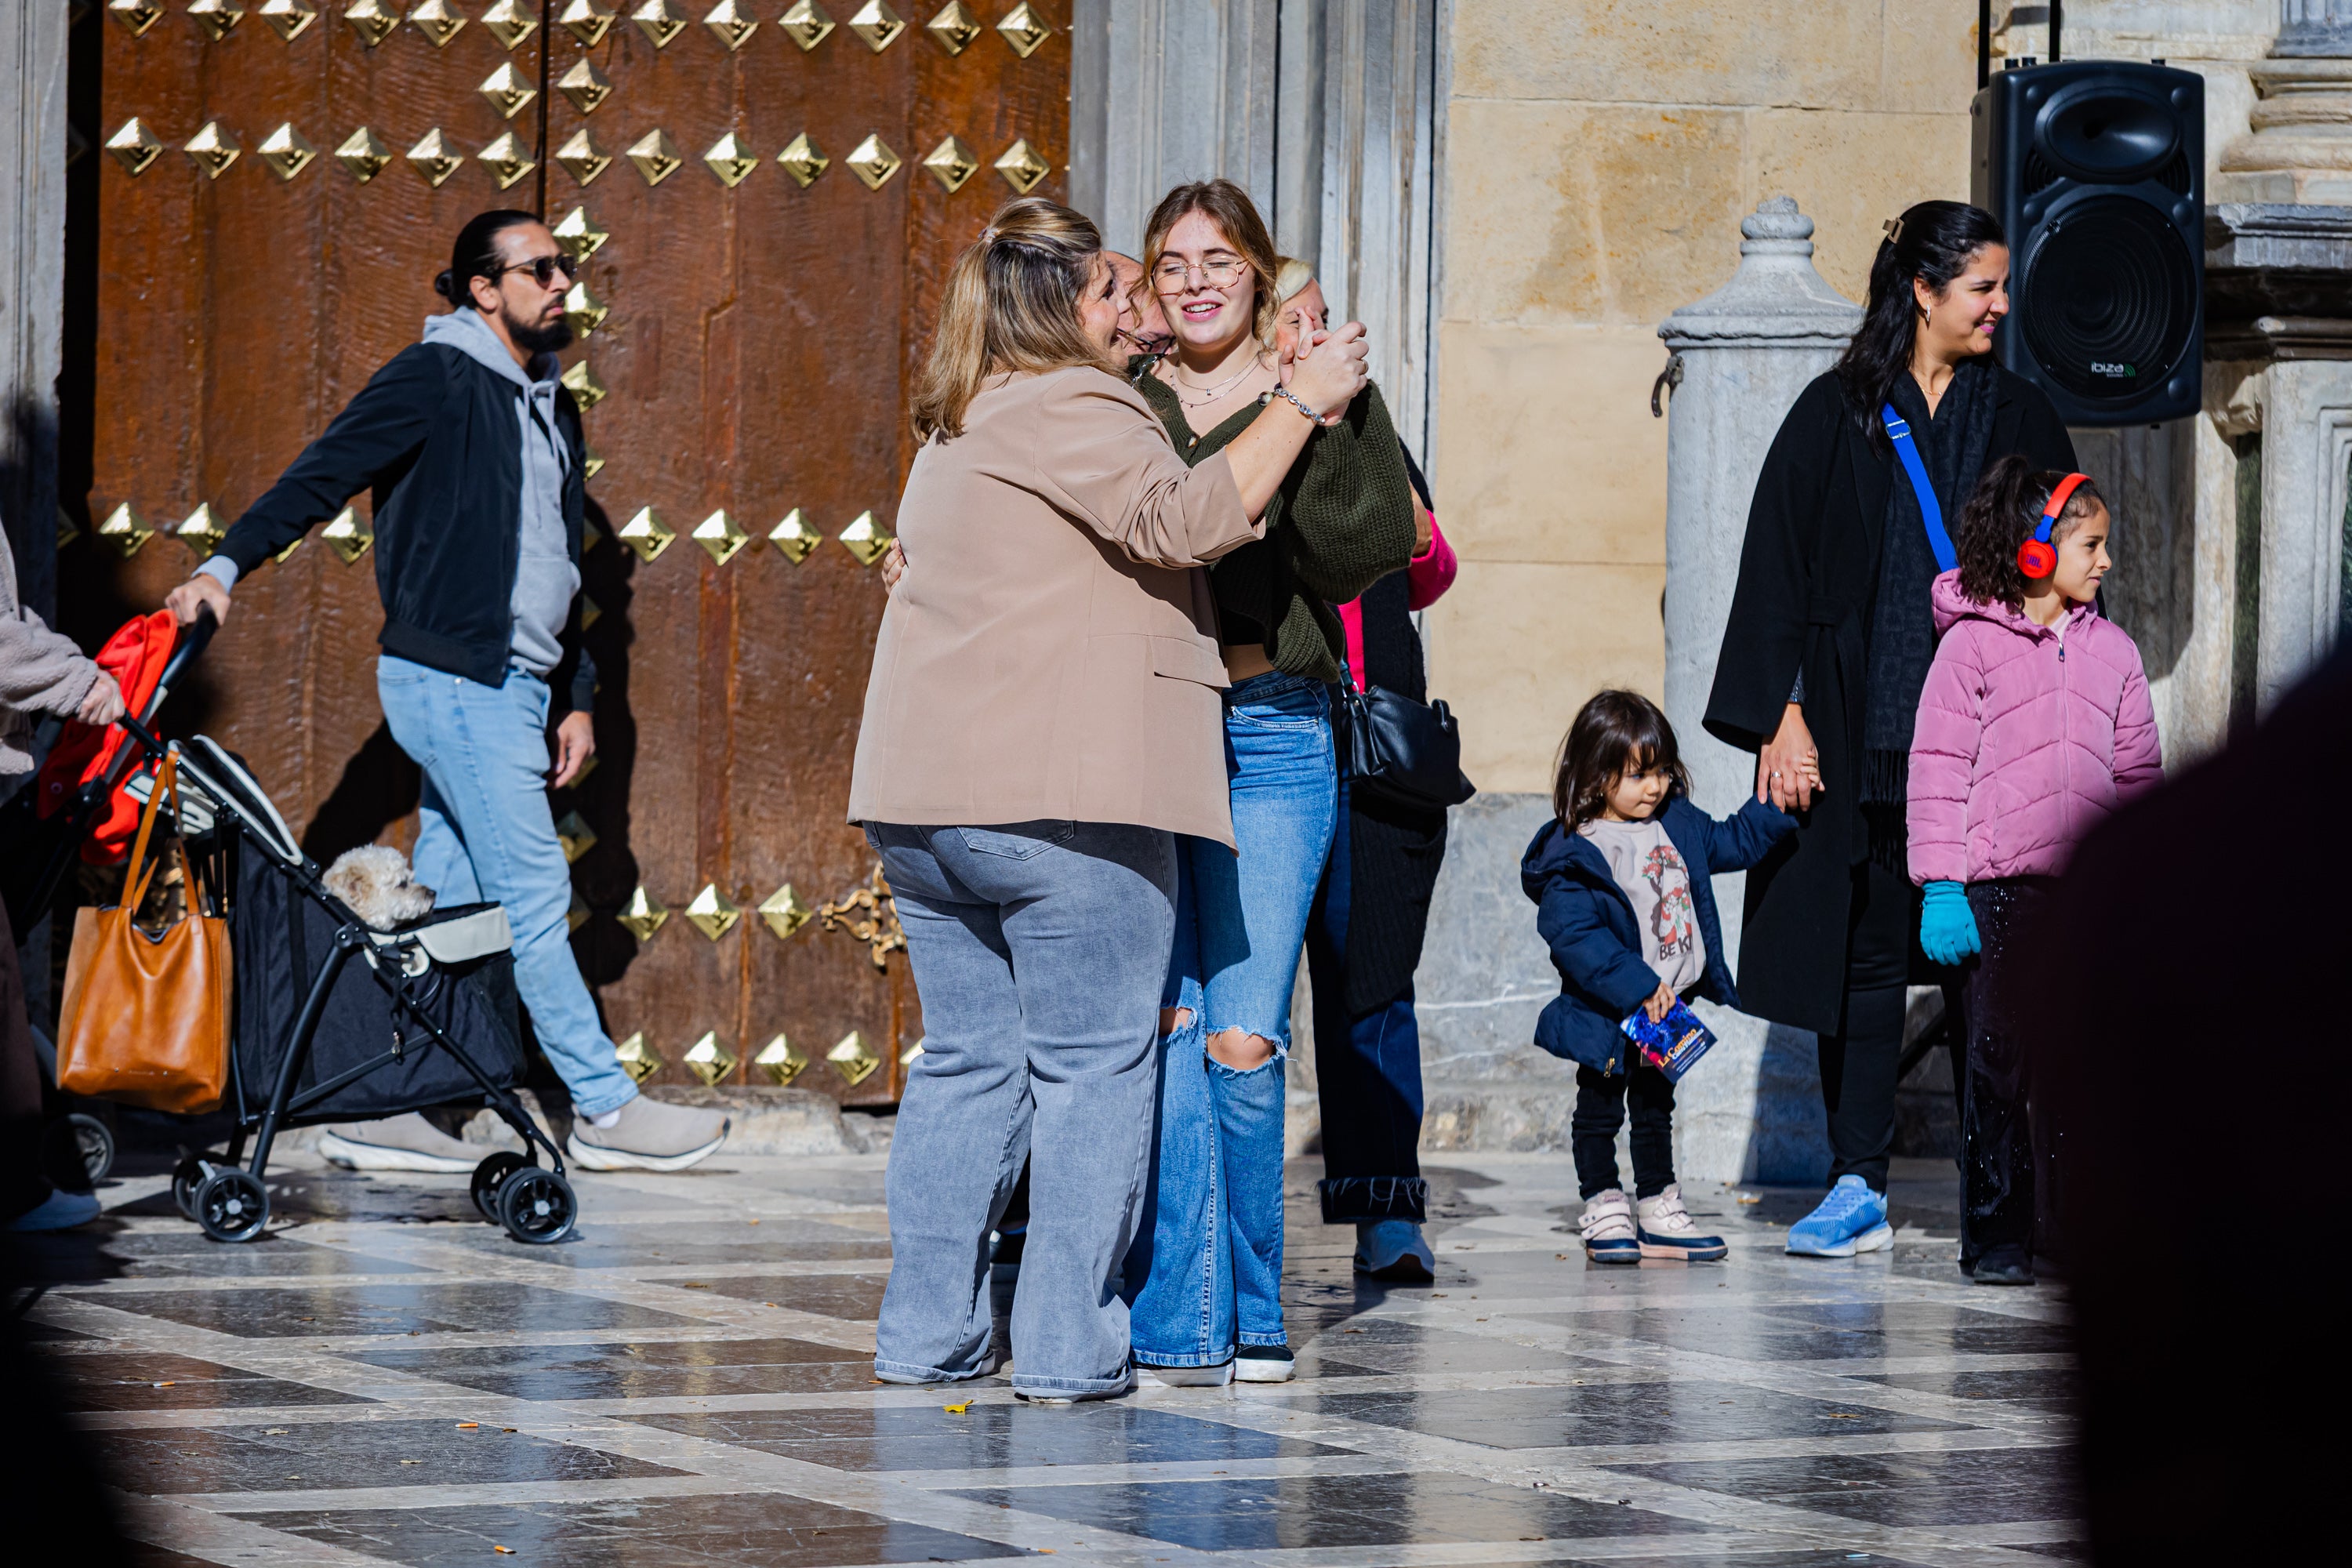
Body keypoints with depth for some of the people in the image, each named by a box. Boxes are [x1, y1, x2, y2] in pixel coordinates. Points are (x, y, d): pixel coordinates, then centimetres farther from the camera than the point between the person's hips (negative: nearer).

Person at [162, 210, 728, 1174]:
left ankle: (381, 1110, 10)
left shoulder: (550, 405, 18)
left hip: (511, 686, 8)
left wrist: (575, 695, 21)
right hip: (450, 673, -8)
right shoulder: (438, 381, -7)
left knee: (447, 900, 7)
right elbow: (321, 477, -12)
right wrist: (227, 565, -24)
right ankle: (605, 1110, -1)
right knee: (531, 894, -5)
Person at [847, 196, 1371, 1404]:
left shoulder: (958, 429, 23)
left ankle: (926, 1332, 10)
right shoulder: (1069, 409, -7)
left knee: (966, 1064, 12)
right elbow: (1182, 519, -19)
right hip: (1060, 794, -9)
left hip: (925, 801, 9)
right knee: (1093, 1067, -3)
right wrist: (1297, 405, -11)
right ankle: (1067, 1343, -6)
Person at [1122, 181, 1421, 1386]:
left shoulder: (1325, 395, 7)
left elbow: (1360, 558, -5)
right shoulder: (1121, 404, 14)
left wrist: (1322, 428, -16)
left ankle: (1250, 1317, 8)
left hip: (1272, 738, -2)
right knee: (1164, 1024, -5)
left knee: (1242, 1040, -7)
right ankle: (1179, 1322, -1)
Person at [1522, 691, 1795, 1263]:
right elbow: (1574, 936, -28)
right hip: (1606, 1016, -7)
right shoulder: (1575, 855, -20)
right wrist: (1638, 988, -31)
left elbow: (1734, 842, 21)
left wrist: (1780, 805, 9)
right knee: (1600, 1109, 5)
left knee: (1656, 1108, 16)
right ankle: (1604, 1211, 15)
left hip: (1668, 1007, 7)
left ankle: (1658, 1210, 24)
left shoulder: (1678, 825, 4)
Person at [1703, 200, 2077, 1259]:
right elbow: (1779, 572, 2)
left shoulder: (2022, 420, 9)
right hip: (1863, 734, -1)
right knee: (1863, 953, 3)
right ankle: (1857, 1185, 8)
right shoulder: (1838, 417, 4)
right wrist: (1782, 718, -7)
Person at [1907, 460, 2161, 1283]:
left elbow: (2139, 773, 18)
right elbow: (1936, 769, -2)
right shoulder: (1971, 645, -1)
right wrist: (1941, 889, -8)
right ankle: (1996, 1235, 3)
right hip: (1999, 887, -4)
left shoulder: (2112, 650, 13)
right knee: (1999, 1060, -1)